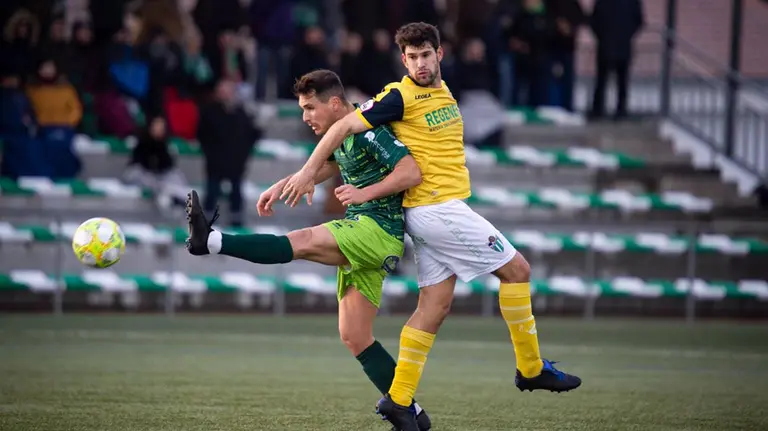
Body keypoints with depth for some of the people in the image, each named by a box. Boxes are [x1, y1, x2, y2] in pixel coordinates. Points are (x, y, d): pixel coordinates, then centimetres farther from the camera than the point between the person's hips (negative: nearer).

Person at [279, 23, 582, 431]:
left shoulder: (443, 90, 11)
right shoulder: (401, 97, -13)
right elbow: (345, 126, -11)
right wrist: (308, 172, -11)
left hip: (436, 211, 8)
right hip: (438, 209, -8)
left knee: (434, 304, 5)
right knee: (516, 269, -2)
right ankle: (531, 368, 8)